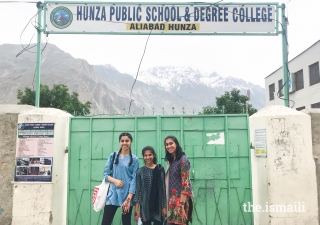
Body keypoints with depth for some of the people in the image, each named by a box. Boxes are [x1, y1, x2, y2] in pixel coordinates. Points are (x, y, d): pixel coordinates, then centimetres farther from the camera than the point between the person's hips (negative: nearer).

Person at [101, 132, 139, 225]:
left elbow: (134, 179, -3)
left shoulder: (134, 159, 1)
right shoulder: (113, 156, 6)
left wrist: (129, 198, -11)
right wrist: (115, 180, -13)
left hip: (127, 195, -1)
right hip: (113, 194, 1)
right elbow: (106, 173, 7)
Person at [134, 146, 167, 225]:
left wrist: (164, 206, -3)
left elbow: (163, 188, 1)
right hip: (145, 206, 1)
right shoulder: (140, 171, 2)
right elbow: (138, 190, 2)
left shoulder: (160, 169, 1)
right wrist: (136, 208, -3)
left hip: (158, 205, 0)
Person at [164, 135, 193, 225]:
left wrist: (182, 205, -21)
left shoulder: (183, 160, -11)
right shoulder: (170, 161, 13)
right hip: (172, 200, 7)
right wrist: (169, 202, 9)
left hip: (181, 200, -7)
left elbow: (185, 184, -17)